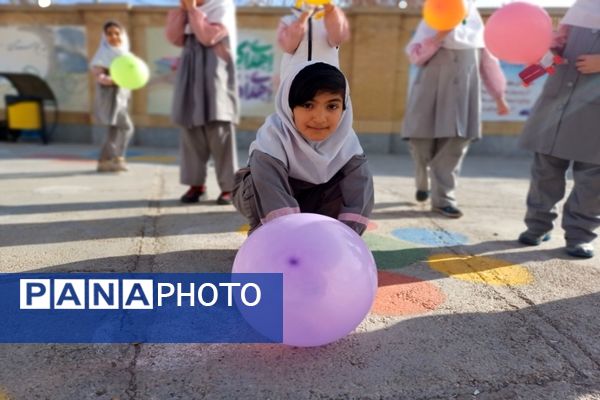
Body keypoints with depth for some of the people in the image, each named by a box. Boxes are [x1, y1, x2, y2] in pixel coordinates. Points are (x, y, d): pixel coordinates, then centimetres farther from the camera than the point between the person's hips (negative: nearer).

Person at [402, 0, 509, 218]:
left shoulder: (477, 25, 15)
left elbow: (488, 62, 17)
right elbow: (414, 55, -4)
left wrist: (499, 96, 16)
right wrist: (439, 36, -18)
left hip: (462, 93, 3)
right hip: (431, 91, -3)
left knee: (455, 143, -6)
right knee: (421, 141, -2)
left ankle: (442, 197, -3)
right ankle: (422, 184, 26)